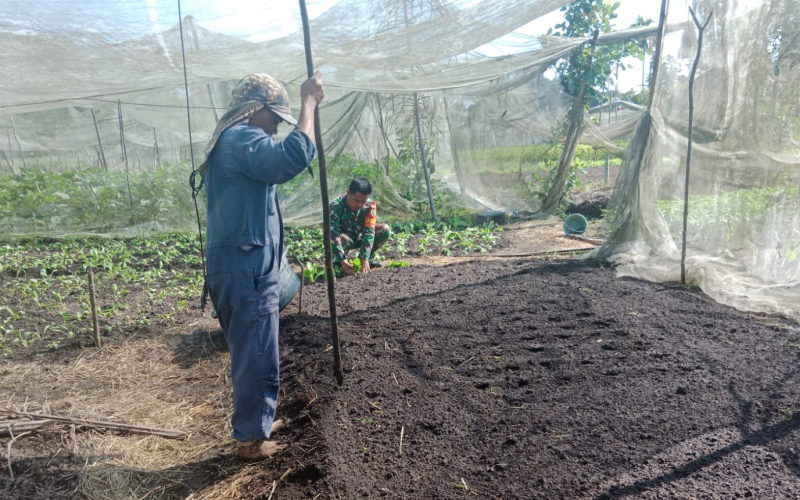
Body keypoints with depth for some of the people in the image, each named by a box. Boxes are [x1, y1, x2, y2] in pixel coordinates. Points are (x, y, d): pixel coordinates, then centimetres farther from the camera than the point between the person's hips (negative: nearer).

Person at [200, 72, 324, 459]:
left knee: (251, 352, 22)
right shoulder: (242, 138, -16)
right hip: (246, 269, -11)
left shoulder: (230, 141, 19)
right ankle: (251, 438, 19)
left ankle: (258, 420, 37)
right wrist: (308, 103, -23)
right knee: (256, 356, 2)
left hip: (239, 266, 11)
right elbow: (293, 157, -33)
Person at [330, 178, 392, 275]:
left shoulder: (370, 205, -24)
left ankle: (369, 258, 0)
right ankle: (338, 262, -6)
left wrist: (365, 259, -36)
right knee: (343, 239, -39)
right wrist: (343, 261, -46)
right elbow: (333, 234, -39)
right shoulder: (336, 206, -33)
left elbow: (369, 232, -28)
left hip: (359, 237, 3)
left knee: (385, 230, -20)